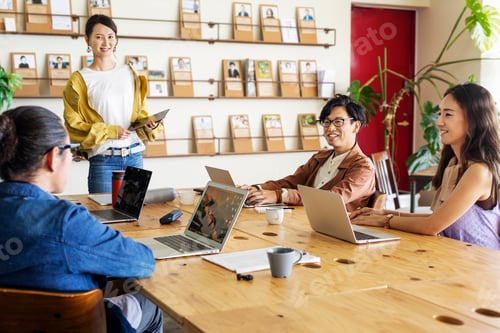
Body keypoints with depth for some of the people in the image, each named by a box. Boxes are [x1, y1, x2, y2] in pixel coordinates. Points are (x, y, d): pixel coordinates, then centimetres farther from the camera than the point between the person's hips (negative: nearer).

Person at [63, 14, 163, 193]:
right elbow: (74, 126, -3)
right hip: (103, 160, -4)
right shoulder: (80, 80, 0)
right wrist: (110, 131, -13)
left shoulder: (130, 73, 11)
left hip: (134, 156, 4)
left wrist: (149, 125, -5)